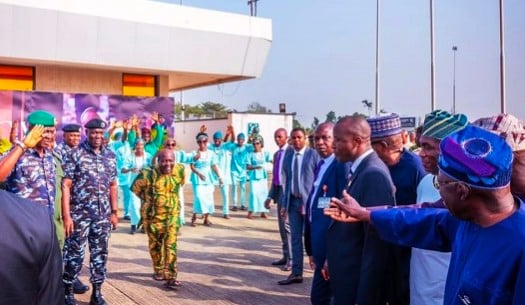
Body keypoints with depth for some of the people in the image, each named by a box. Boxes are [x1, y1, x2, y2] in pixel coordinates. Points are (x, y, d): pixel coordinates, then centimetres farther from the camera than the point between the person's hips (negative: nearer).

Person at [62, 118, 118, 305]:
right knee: (75, 255, 3)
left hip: (103, 216, 5)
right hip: (79, 215, -4)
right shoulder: (74, 155, -6)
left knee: (100, 254, 10)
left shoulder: (110, 156, 8)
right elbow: (65, 186, -10)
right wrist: (66, 215, -15)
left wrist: (114, 212, 11)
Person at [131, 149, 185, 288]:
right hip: (153, 216, -1)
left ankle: (171, 277, -4)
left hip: (172, 215, 1)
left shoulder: (180, 171, -8)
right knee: (156, 245, 14)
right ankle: (158, 270, 35)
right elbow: (135, 188, -1)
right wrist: (148, 199, 5)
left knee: (171, 246, -6)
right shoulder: (149, 174, -19)